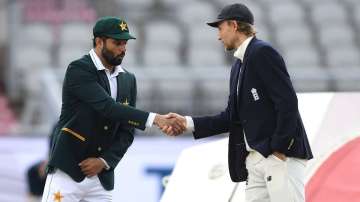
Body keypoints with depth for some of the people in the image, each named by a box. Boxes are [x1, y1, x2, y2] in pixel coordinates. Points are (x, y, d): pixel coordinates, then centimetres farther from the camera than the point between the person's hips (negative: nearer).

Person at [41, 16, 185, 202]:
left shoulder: (128, 80, 11)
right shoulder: (79, 70, -10)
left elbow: (126, 131, 10)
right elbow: (108, 108, -23)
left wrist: (105, 161, -8)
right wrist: (155, 119, -30)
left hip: (102, 176, 6)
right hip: (68, 170, -6)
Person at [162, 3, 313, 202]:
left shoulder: (263, 52, -9)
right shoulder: (238, 66, 19)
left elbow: (287, 102, -16)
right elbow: (232, 117, 19)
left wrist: (280, 148, -18)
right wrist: (189, 123, 11)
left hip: (282, 155, -9)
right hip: (255, 159, 9)